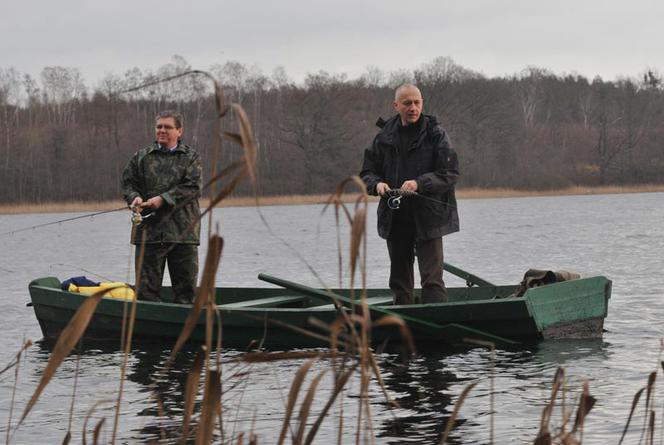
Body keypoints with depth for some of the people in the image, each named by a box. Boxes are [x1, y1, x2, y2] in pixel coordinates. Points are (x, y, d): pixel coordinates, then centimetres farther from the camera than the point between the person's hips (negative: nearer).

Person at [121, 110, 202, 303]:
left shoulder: (190, 157, 5)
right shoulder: (141, 157, 11)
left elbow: (193, 187, -6)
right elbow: (128, 183, 13)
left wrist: (163, 199, -16)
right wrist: (134, 197, -10)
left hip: (182, 231, -1)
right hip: (148, 230, 1)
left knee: (185, 287, 4)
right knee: (146, 287, 0)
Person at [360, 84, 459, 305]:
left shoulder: (435, 134, -4)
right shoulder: (385, 136, 7)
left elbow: (450, 173, -9)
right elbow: (367, 173, 11)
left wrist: (419, 183, -23)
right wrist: (377, 184, -12)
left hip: (428, 219, -4)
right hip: (395, 219, 5)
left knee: (432, 280, -11)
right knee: (400, 282, 13)